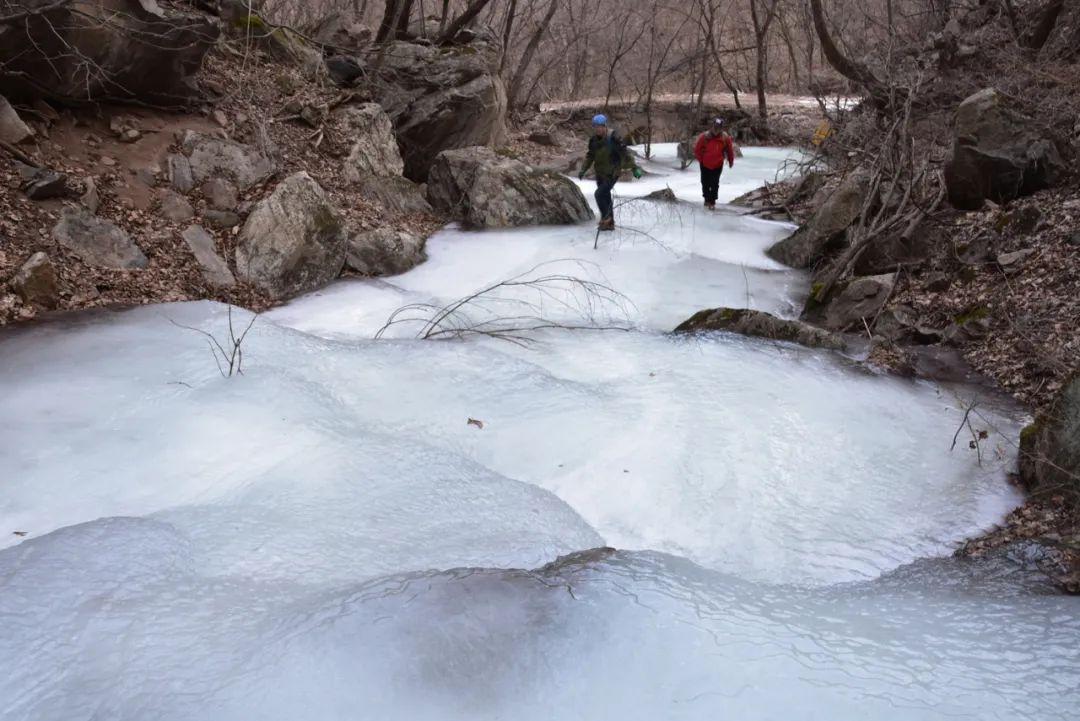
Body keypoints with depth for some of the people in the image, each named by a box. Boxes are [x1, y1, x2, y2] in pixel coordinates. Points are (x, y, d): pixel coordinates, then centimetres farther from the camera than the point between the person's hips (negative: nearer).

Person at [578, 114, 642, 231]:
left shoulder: (613, 137, -19)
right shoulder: (593, 139, 1)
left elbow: (625, 152, -16)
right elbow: (590, 156, 15)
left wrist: (635, 167, -19)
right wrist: (583, 170, 9)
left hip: (612, 173, -6)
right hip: (600, 173, 7)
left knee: (600, 194, -17)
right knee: (605, 197, 12)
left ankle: (606, 217, 2)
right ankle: (610, 223, 24)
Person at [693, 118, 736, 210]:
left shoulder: (725, 138, -13)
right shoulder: (705, 137, -16)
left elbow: (730, 150, 3)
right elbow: (697, 149, -5)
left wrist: (731, 161, 10)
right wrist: (700, 159, -2)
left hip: (718, 165, -1)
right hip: (705, 165, 1)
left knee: (715, 184, -5)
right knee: (705, 183, 13)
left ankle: (712, 202, 4)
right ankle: (707, 199, 34)